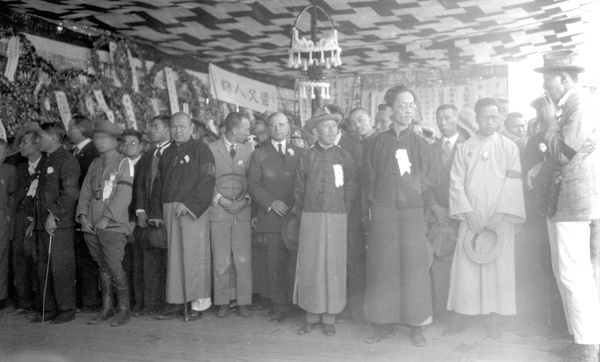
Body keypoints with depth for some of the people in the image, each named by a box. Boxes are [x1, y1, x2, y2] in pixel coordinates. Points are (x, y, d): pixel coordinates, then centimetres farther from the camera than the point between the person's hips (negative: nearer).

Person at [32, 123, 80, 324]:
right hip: (44, 224, 9)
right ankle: (50, 309, 20)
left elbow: (70, 193, -17)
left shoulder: (67, 160, -8)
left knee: (61, 268, -4)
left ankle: (67, 310, 5)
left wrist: (54, 215, -19)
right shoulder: (48, 161, 19)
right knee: (44, 269, 11)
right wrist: (38, 220, 14)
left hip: (59, 225, -9)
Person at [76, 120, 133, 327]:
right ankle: (106, 309, 19)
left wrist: (106, 218, -15)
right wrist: (83, 215, 0)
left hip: (113, 225, -5)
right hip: (91, 225, 6)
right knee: (103, 267, 10)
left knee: (115, 267, -8)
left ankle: (124, 310, 4)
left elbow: (123, 195, -10)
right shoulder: (94, 164, 16)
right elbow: (85, 192, 14)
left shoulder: (123, 162, -2)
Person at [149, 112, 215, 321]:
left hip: (193, 210, -5)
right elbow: (158, 183, 18)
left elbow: (207, 180, -9)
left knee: (194, 256, -4)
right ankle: (177, 303, 13)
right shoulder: (167, 153, 17)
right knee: (174, 257, 6)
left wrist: (188, 203, -17)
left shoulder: (201, 149, 1)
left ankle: (198, 304, 4)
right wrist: (156, 212, 11)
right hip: (169, 211, 5)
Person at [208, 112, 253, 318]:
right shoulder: (211, 149, 2)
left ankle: (243, 303, 11)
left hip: (242, 211, 2)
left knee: (243, 260, 0)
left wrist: (245, 199, -3)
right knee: (221, 261, 2)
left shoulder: (248, 151, 10)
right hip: (218, 211, -2)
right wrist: (219, 199, -7)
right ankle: (223, 302, 14)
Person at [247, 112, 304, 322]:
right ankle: (279, 306, 11)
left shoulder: (300, 153, 13)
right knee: (274, 264, 1)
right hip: (270, 218, 0)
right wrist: (271, 202, -11)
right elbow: (252, 185, 2)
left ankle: (296, 303, 12)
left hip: (296, 217, 1)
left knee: (295, 263, 0)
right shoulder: (259, 155, 11)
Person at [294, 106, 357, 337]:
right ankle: (312, 316, 15)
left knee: (334, 266, 2)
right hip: (311, 217, 0)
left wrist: (341, 211, 2)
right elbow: (299, 190, 8)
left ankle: (329, 318, 13)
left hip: (336, 217, 0)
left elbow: (350, 188, 6)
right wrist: (304, 213, 5)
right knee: (309, 265, 2)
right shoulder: (307, 157, 4)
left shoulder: (344, 157, 4)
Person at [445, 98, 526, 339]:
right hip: (471, 217, 1)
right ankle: (459, 316, 10)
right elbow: (456, 182, 2)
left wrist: (501, 214, -13)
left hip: (500, 218, 0)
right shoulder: (465, 149, 8)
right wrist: (468, 211, -9)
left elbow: (513, 183, -2)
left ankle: (493, 320, 11)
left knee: (498, 267, 1)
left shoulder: (509, 147, 5)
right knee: (465, 267, 0)